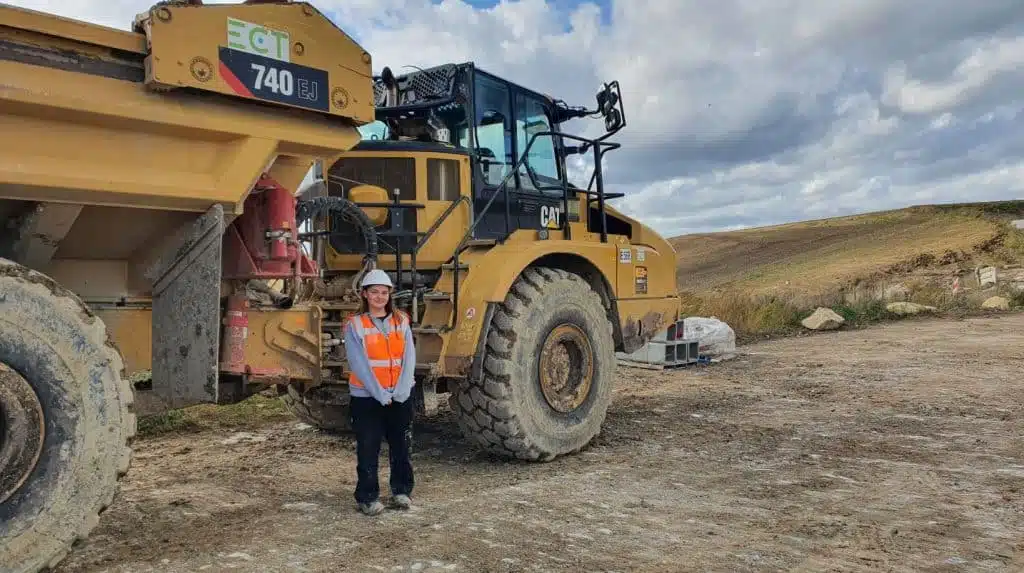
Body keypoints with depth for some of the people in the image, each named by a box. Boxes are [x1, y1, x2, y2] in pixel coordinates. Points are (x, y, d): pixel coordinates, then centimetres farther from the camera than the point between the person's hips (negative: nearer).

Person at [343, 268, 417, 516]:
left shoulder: (401, 321, 6)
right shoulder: (355, 325, -3)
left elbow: (409, 358, -1)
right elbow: (359, 364, -10)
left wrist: (401, 391, -13)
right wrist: (380, 394, -16)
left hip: (400, 397, 3)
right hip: (367, 398, -3)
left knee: (402, 446, 10)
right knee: (368, 449, 3)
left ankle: (402, 490, 26)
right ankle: (368, 497, 16)